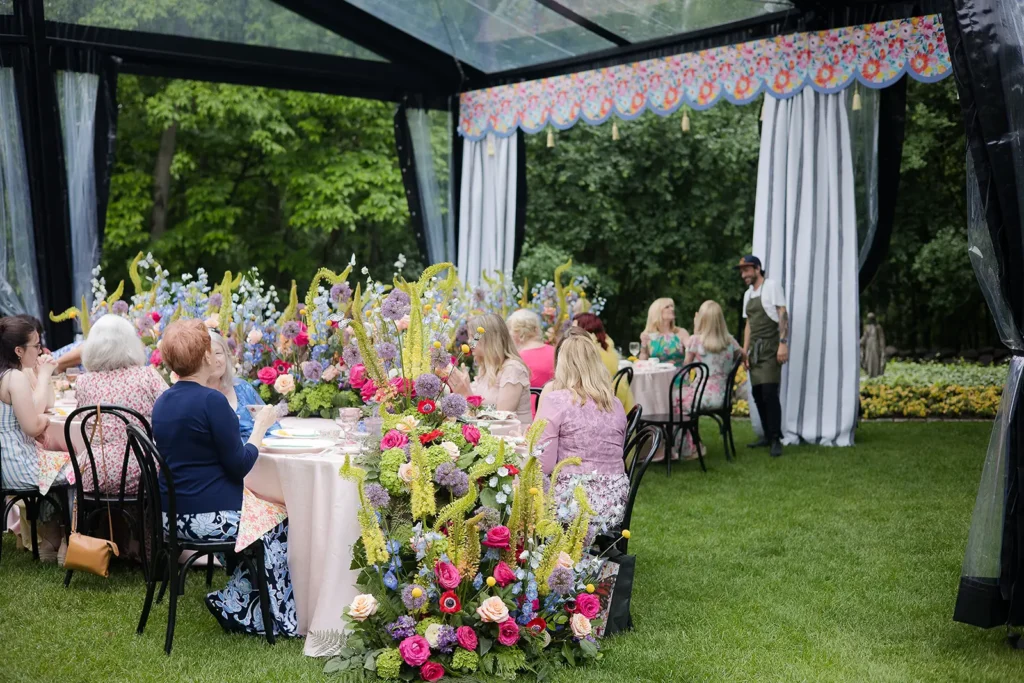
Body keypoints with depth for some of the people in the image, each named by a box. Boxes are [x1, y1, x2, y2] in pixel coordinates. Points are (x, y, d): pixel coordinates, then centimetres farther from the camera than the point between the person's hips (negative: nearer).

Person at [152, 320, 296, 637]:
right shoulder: (211, 400, -20)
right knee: (280, 524, 14)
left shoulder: (162, 402, 8)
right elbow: (239, 465, -15)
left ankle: (234, 603, 18)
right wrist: (260, 426, -2)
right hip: (210, 515, -8)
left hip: (171, 514, 8)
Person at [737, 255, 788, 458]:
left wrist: (783, 343, -18)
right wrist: (745, 350, 14)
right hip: (755, 349, 8)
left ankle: (776, 439, -10)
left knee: (769, 393, -14)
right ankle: (767, 435, 17)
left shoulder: (771, 286, -4)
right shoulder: (748, 294, 17)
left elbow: (783, 315, -10)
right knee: (757, 393, 7)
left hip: (770, 348, -8)